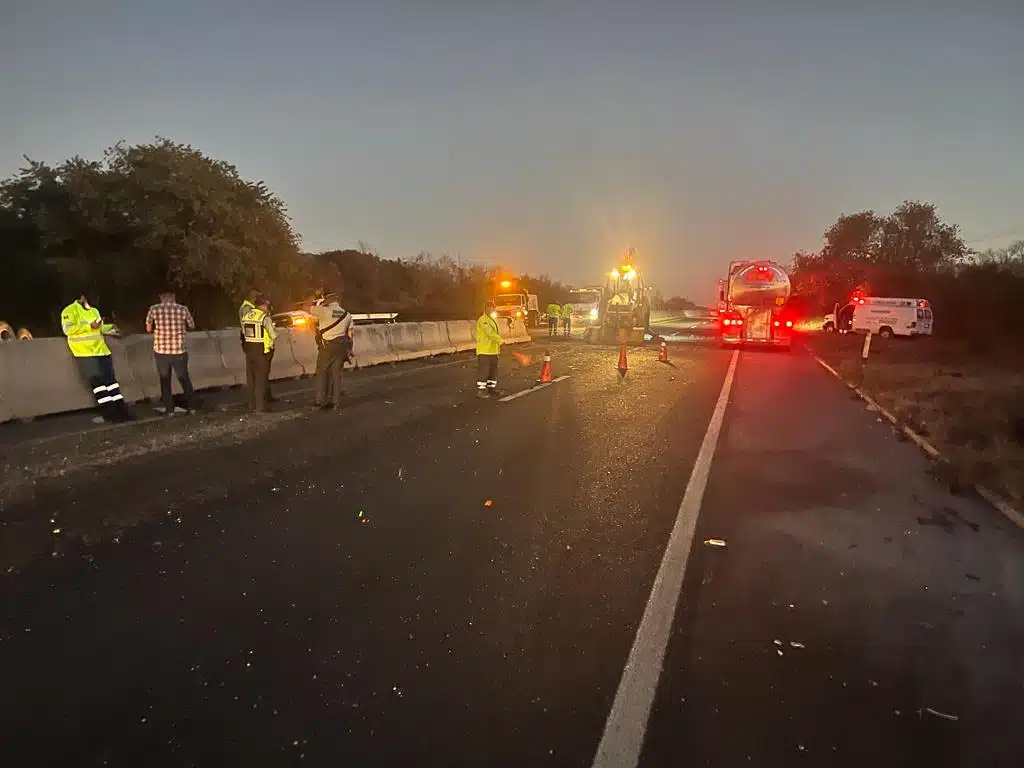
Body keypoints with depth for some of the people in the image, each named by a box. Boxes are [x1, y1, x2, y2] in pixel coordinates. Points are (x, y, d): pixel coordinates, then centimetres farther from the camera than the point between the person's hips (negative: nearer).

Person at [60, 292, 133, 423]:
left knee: (110, 379, 5)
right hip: (84, 353, -7)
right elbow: (67, 329, -18)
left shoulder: (94, 311, 17)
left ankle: (120, 411, 8)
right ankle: (109, 413, -5)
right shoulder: (70, 310, -6)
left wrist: (110, 327, 14)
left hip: (101, 350, 7)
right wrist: (90, 326, -22)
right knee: (97, 381, -7)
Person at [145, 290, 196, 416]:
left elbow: (148, 329, 1)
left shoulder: (154, 309, -6)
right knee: (184, 379, 16)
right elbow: (192, 326, 8)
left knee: (165, 381, 12)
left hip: (161, 351, 0)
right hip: (179, 351, 0)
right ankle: (190, 406, 20)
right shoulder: (183, 309, -5)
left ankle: (169, 409, 12)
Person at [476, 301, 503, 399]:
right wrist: (501, 341, -21)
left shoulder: (492, 320, 17)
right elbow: (490, 333, -23)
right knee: (483, 370, -6)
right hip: (484, 351, -9)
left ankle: (491, 389, 21)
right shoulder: (483, 320, -14)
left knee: (493, 370, 12)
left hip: (493, 350, 9)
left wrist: (498, 347, 17)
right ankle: (480, 390, 1)